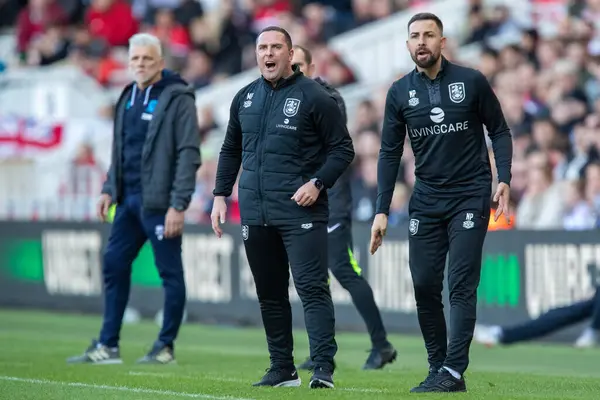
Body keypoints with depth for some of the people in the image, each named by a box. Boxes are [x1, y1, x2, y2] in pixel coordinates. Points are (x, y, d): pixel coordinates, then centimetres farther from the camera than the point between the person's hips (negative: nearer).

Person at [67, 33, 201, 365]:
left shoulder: (178, 99, -9)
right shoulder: (128, 98, 15)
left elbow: (188, 154, -14)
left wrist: (178, 204, -19)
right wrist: (109, 189, 13)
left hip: (159, 202, -8)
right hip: (129, 200, 8)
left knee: (170, 273, 1)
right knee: (114, 265, 8)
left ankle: (166, 347, 9)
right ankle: (107, 346, 13)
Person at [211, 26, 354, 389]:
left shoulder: (314, 97, -4)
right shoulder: (245, 98, 13)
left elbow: (342, 149, -3)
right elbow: (231, 151, 23)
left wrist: (317, 183, -15)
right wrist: (221, 195, 15)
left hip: (301, 210, -6)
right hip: (255, 214, 6)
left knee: (312, 288, -12)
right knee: (270, 294, 10)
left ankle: (324, 368, -14)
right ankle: (283, 369, 17)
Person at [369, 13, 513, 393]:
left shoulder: (471, 81, -4)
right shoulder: (400, 92, 3)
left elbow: (500, 131, 3)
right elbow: (390, 153, 7)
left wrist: (504, 179, -11)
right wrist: (382, 211, 1)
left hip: (469, 198, -3)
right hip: (426, 201, 3)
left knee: (461, 285, -8)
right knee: (424, 285, 1)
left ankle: (453, 372, -11)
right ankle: (438, 368, 10)